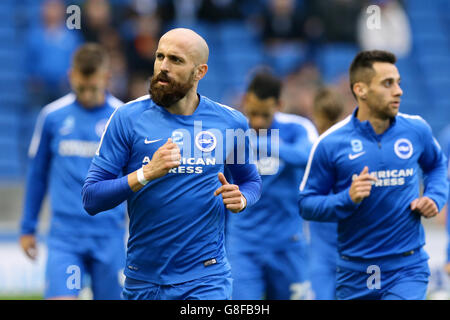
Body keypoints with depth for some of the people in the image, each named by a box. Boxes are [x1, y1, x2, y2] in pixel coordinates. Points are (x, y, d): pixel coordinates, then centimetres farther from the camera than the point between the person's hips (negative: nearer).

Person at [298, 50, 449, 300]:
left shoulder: (417, 130, 1)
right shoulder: (330, 143, -7)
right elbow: (306, 204, -4)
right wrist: (347, 199, -21)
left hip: (408, 269, 0)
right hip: (355, 273, 0)